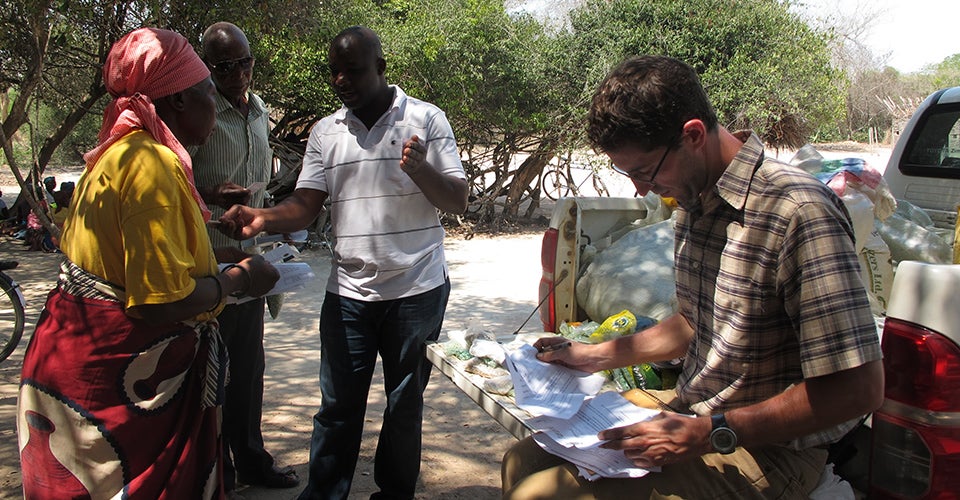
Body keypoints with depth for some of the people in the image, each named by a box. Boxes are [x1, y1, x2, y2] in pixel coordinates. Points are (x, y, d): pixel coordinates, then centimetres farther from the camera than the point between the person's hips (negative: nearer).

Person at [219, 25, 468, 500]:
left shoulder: (426, 119, -2)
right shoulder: (325, 133, 7)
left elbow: (458, 201, -4)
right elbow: (305, 205, 0)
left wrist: (420, 169, -23)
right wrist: (264, 218, -20)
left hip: (417, 290, -2)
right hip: (348, 293, 2)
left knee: (405, 405, 12)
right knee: (338, 406, 5)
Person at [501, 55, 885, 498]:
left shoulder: (798, 213, -25)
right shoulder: (693, 199, 4)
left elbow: (859, 389, -25)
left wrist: (710, 434, -24)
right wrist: (598, 356, 15)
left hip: (765, 450, -8)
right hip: (690, 412, 8)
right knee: (523, 462, 3)